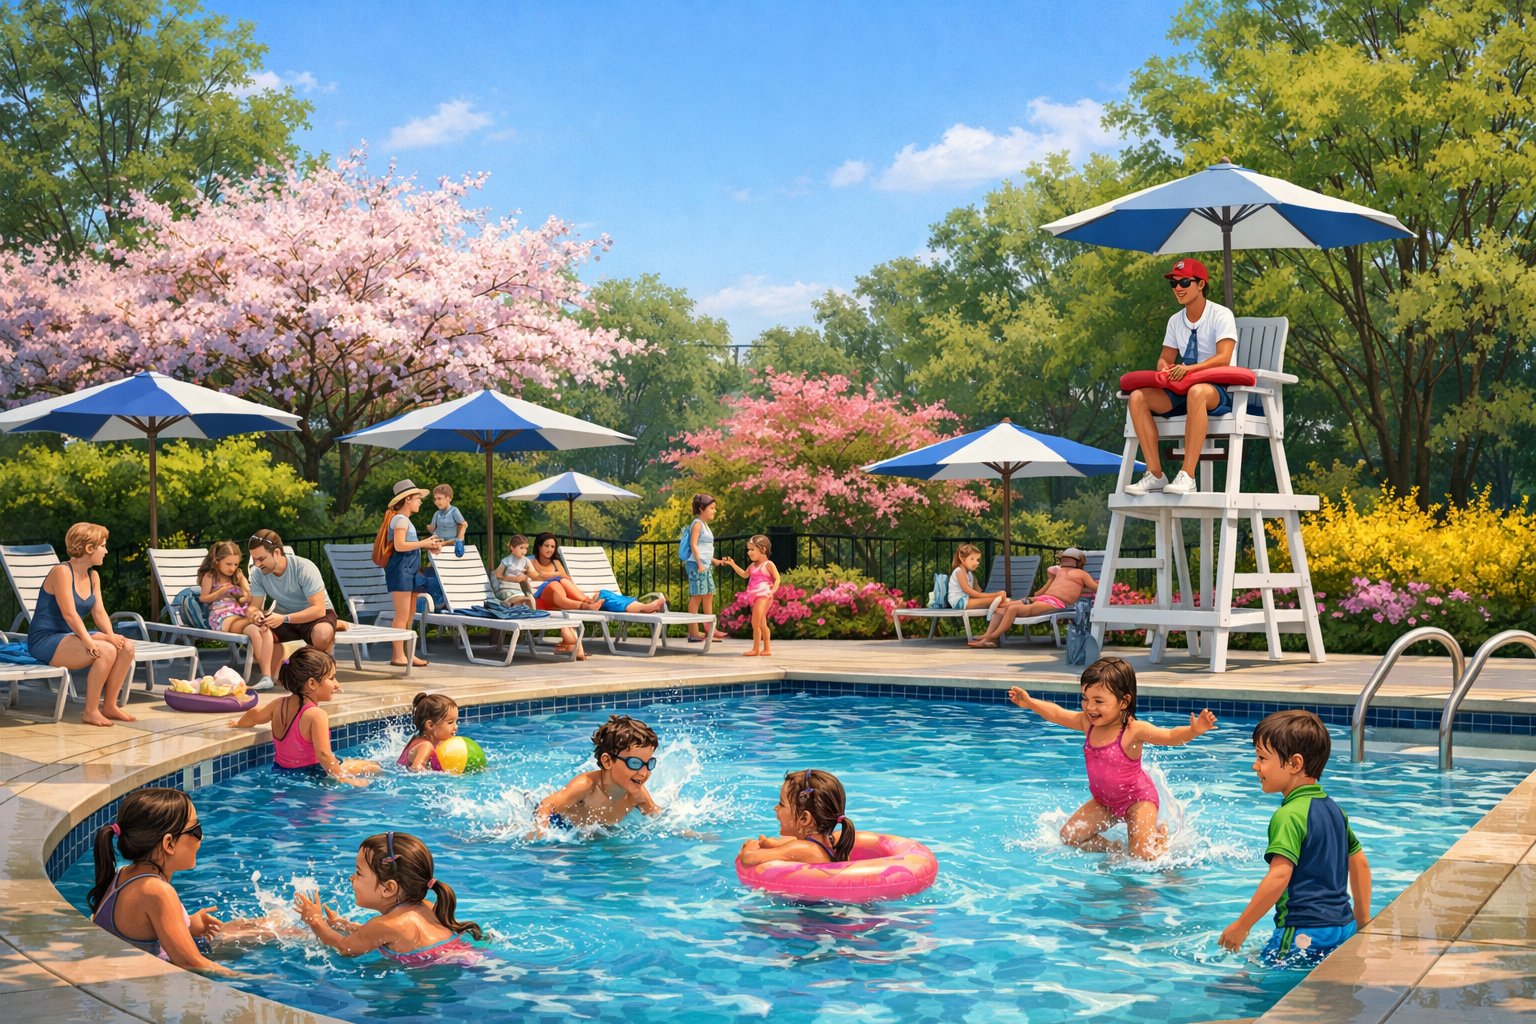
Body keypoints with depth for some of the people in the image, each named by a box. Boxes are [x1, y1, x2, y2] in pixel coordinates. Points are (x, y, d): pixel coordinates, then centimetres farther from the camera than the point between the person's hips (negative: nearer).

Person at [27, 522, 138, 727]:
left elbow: (99, 612, 4)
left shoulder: (93, 576, 10)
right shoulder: (62, 572, -17)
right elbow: (69, 614, -24)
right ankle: (90, 711, -18)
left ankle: (109, 706, -2)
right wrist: (90, 642, -30)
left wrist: (110, 635, -14)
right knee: (106, 651, -29)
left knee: (127, 646, -11)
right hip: (46, 639, -9)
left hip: (72, 635, 9)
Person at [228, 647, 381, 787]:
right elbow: (323, 754, -31)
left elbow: (254, 715, 21)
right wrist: (344, 779, -24)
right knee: (374, 767, -3)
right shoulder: (316, 714, -24)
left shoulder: (280, 703, 1)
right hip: (309, 773, -9)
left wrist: (240, 723, 42)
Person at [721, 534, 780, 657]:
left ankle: (756, 649, -10)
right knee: (761, 624, 11)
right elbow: (744, 574, 32)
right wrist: (733, 564, 26)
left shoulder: (768, 565, -5)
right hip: (754, 597, 9)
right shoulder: (754, 565, 19)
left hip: (763, 596, -9)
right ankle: (767, 648, 17)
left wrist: (773, 590, -22)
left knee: (755, 623, -13)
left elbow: (777, 578, -7)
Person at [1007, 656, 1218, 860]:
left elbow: (1171, 737, -36)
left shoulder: (1134, 730, -28)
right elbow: (1057, 714, 6)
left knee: (1143, 855, -17)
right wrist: (1030, 702, 2)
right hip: (1104, 801, 6)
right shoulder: (1088, 722, -10)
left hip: (1138, 799, -6)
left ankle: (1162, 835, 17)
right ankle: (1115, 849, 17)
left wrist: (1193, 730, -54)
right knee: (1069, 836, -2)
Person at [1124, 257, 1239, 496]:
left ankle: (1187, 476, -45)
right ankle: (1155, 474, -24)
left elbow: (1223, 358, -18)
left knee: (1197, 392, -42)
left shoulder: (1221, 315, -5)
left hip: (1219, 390, -6)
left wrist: (1190, 369, -34)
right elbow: (1165, 358, 15)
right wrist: (1165, 368, -11)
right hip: (1181, 390, 6)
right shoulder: (1175, 321, 15)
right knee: (1138, 397, -20)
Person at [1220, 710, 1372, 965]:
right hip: (1343, 928, 9)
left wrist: (1241, 925, -18)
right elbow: (1360, 864, 22)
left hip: (1305, 934, -9)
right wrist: (1363, 921, 31)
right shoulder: (1333, 808, 14)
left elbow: (1279, 875, -24)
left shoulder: (1289, 815, -14)